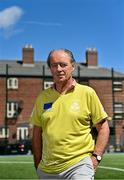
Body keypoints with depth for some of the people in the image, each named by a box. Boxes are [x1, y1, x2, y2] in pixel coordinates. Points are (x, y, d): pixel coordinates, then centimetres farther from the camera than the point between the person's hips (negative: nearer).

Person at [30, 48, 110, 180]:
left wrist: (96, 157, -6)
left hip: (79, 165, -3)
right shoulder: (42, 97, 6)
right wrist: (38, 166, 8)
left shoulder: (87, 93, -2)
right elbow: (37, 134, 11)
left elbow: (103, 128, 2)